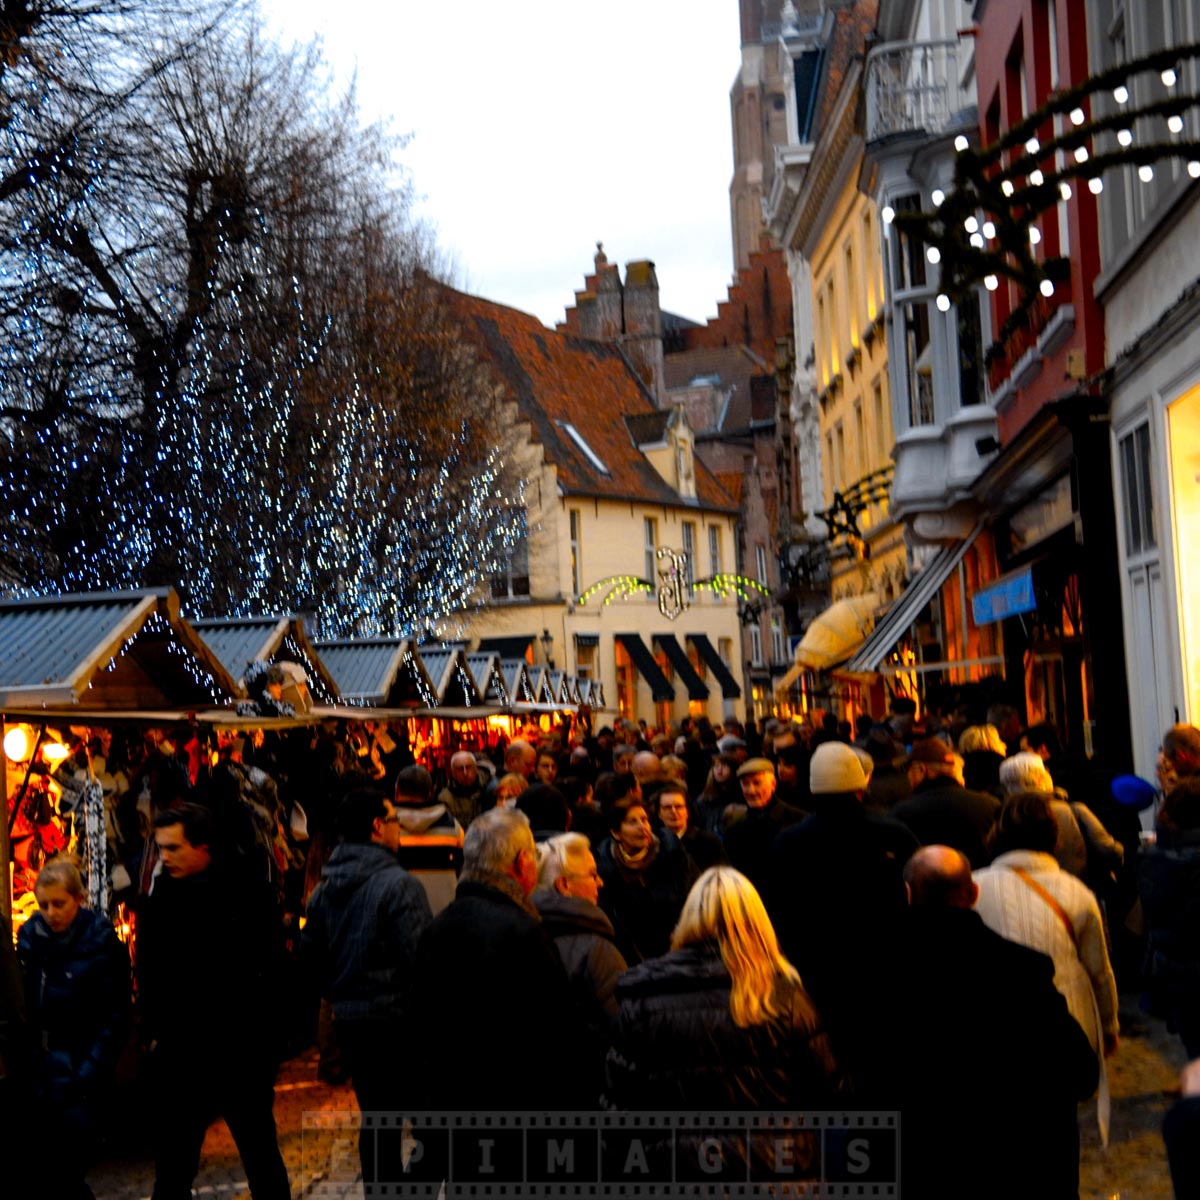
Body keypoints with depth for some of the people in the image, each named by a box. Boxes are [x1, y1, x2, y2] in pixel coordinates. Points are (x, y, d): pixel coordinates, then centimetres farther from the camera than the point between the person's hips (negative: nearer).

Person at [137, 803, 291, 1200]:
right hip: (178, 1054, 3)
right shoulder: (159, 899, 4)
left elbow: (270, 971, -5)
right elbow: (148, 977, 10)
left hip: (243, 1050, -3)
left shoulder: (249, 893, -7)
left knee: (261, 1152, 10)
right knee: (172, 1166, 9)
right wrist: (154, 1034, 2)